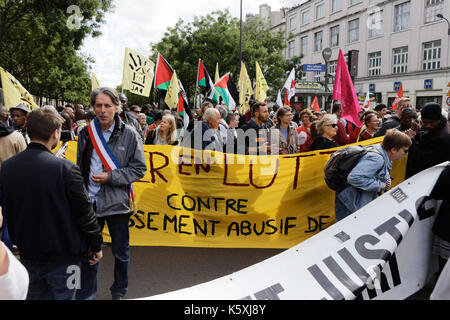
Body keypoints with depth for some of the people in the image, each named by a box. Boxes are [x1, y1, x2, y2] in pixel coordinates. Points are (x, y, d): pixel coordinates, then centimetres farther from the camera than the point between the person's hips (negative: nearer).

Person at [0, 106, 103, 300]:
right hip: (62, 256, -5)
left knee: (34, 295, 22)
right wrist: (96, 245, -4)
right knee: (60, 295, 11)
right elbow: (84, 212, -17)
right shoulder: (65, 168, -22)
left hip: (28, 254, 5)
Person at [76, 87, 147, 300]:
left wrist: (110, 177, -15)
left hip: (117, 202, -2)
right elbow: (80, 168, 12)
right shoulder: (86, 133, 3)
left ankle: (119, 292, 35)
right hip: (90, 202, 3)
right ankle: (86, 295, 31)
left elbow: (139, 168, -6)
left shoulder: (129, 134, -7)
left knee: (121, 253, 13)